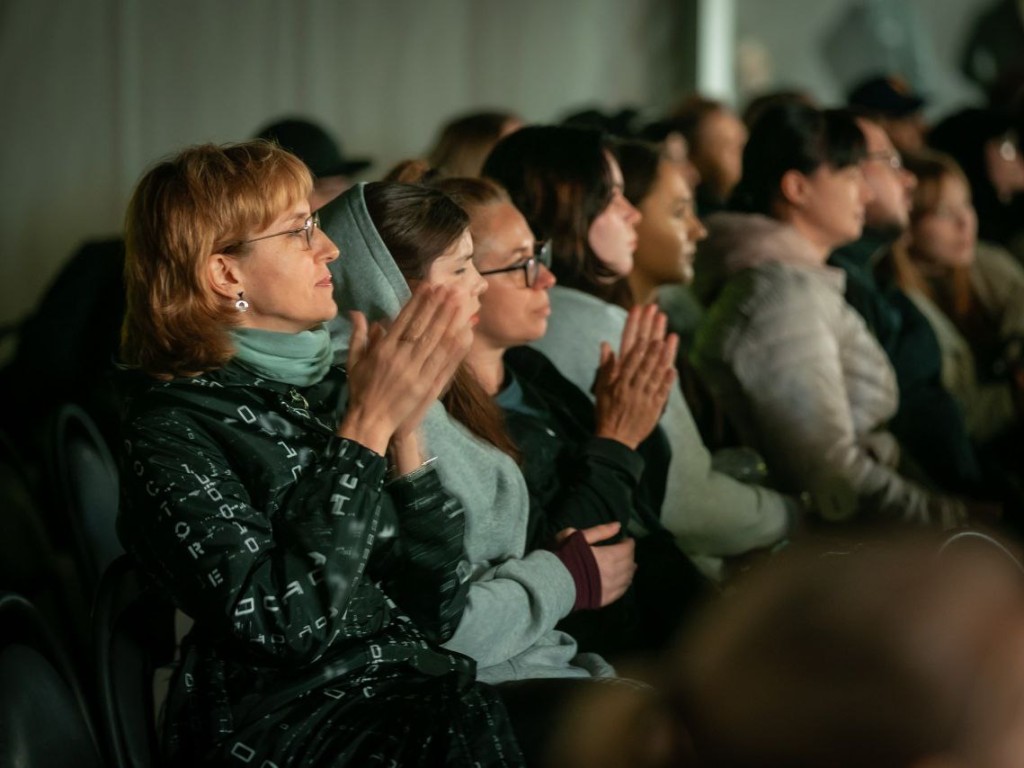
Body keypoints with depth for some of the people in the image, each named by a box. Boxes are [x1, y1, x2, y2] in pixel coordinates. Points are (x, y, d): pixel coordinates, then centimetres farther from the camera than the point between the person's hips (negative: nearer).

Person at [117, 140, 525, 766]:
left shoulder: (328, 388, 12)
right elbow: (286, 625, -20)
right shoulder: (169, 428, -5)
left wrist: (405, 430, -6)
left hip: (414, 699, 6)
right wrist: (367, 427, -17)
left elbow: (437, 614, 5)